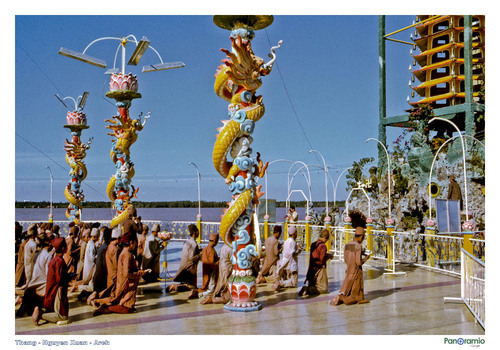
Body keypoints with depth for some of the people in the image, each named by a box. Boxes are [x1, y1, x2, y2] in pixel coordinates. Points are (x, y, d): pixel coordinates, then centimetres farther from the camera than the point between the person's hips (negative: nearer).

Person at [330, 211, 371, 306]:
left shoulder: (347, 245, 3)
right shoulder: (358, 246, -18)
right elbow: (359, 262, -22)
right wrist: (366, 258, -3)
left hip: (348, 272, 7)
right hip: (356, 273, -7)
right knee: (355, 296, 2)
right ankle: (341, 298, -18)